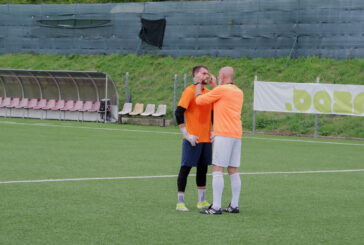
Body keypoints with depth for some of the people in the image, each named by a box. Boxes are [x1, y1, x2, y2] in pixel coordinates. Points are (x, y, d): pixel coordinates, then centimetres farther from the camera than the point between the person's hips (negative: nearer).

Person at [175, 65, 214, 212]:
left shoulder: (208, 93, 12)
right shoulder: (189, 91, -10)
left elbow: (213, 113, 24)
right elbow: (178, 113, -16)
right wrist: (186, 135, -18)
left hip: (206, 139, 7)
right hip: (193, 139, -7)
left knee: (203, 169, 12)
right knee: (185, 168, -3)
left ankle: (202, 201, 20)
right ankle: (180, 202, 2)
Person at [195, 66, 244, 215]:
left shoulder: (221, 90, -7)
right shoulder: (239, 92, 16)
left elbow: (199, 100, 1)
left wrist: (198, 87, 18)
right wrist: (214, 85, 33)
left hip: (223, 135, -8)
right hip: (237, 135, 8)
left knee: (217, 170, -8)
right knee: (233, 171, 10)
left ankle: (216, 207, -13)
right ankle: (234, 205, 10)